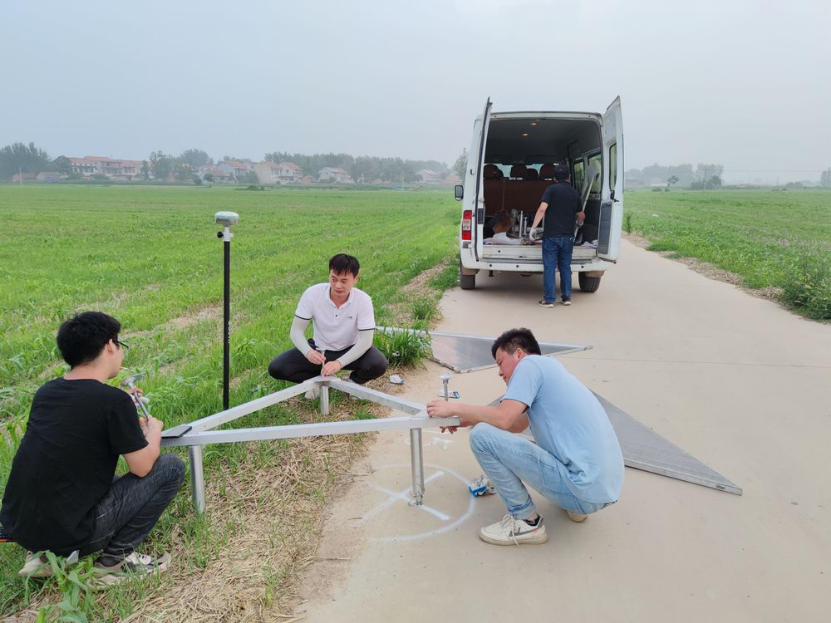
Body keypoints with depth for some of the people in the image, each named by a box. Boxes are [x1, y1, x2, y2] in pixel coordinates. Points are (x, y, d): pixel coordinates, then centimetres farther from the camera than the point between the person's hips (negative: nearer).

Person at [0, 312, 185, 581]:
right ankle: (115, 558, 3)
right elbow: (142, 467, -7)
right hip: (66, 532, -7)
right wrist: (154, 430, 12)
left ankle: (46, 554, 17)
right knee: (171, 467, 1)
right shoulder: (114, 400, -18)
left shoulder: (46, 391, 4)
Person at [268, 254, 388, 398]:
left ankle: (354, 381, 4)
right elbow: (296, 330, -17)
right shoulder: (312, 294, -21)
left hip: (350, 351, -1)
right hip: (319, 349, 2)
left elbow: (366, 340, -25)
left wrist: (339, 363, -39)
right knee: (276, 368, -17)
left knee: (378, 365, -31)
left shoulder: (363, 300, -23)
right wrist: (308, 352, -38)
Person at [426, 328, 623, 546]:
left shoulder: (530, 363, -6)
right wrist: (465, 420, 24)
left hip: (585, 488, -10)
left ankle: (527, 522, -1)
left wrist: (453, 408, -4)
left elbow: (503, 419, -17)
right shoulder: (548, 366, 22)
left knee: (482, 435, -12)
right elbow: (518, 424, 28)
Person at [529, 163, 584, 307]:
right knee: (565, 267, 14)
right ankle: (567, 297, 18)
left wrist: (534, 227, -12)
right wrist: (579, 223, 44)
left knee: (549, 267, 0)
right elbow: (581, 216, 22)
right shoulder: (575, 193, 10)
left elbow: (542, 209, -17)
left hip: (551, 235, -4)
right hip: (568, 236, 4)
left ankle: (549, 299, 0)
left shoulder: (551, 189, -4)